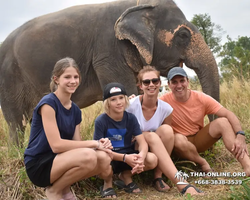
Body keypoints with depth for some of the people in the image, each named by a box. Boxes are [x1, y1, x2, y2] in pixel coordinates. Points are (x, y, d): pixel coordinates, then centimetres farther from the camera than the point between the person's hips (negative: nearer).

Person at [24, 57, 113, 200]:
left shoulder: (75, 110, 7)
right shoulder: (48, 103, -16)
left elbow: (76, 144, 2)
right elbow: (56, 145, -23)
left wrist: (100, 144, -17)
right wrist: (94, 143, -18)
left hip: (60, 161, 7)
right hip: (39, 165, -7)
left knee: (104, 159, -16)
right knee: (88, 156, -31)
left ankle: (65, 188, 6)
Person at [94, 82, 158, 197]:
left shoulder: (131, 118, -4)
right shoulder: (101, 121, -15)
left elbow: (142, 142, -10)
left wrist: (141, 156, -34)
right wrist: (124, 158, -30)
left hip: (128, 157, 3)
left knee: (152, 160, -23)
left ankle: (126, 176, 9)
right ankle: (108, 181, 0)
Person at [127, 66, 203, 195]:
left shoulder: (166, 109, -9)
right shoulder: (131, 105, -18)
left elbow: (166, 137, 3)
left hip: (154, 151, 3)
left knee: (166, 130, -26)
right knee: (151, 136, -34)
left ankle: (158, 176, -19)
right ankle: (182, 185, -41)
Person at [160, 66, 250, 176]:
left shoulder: (201, 98, -11)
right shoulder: (164, 101, -16)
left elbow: (229, 114, -16)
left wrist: (240, 136, -31)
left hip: (199, 140, 2)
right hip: (180, 144, -2)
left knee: (222, 122, -22)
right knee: (178, 139, -38)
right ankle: (203, 163, -11)